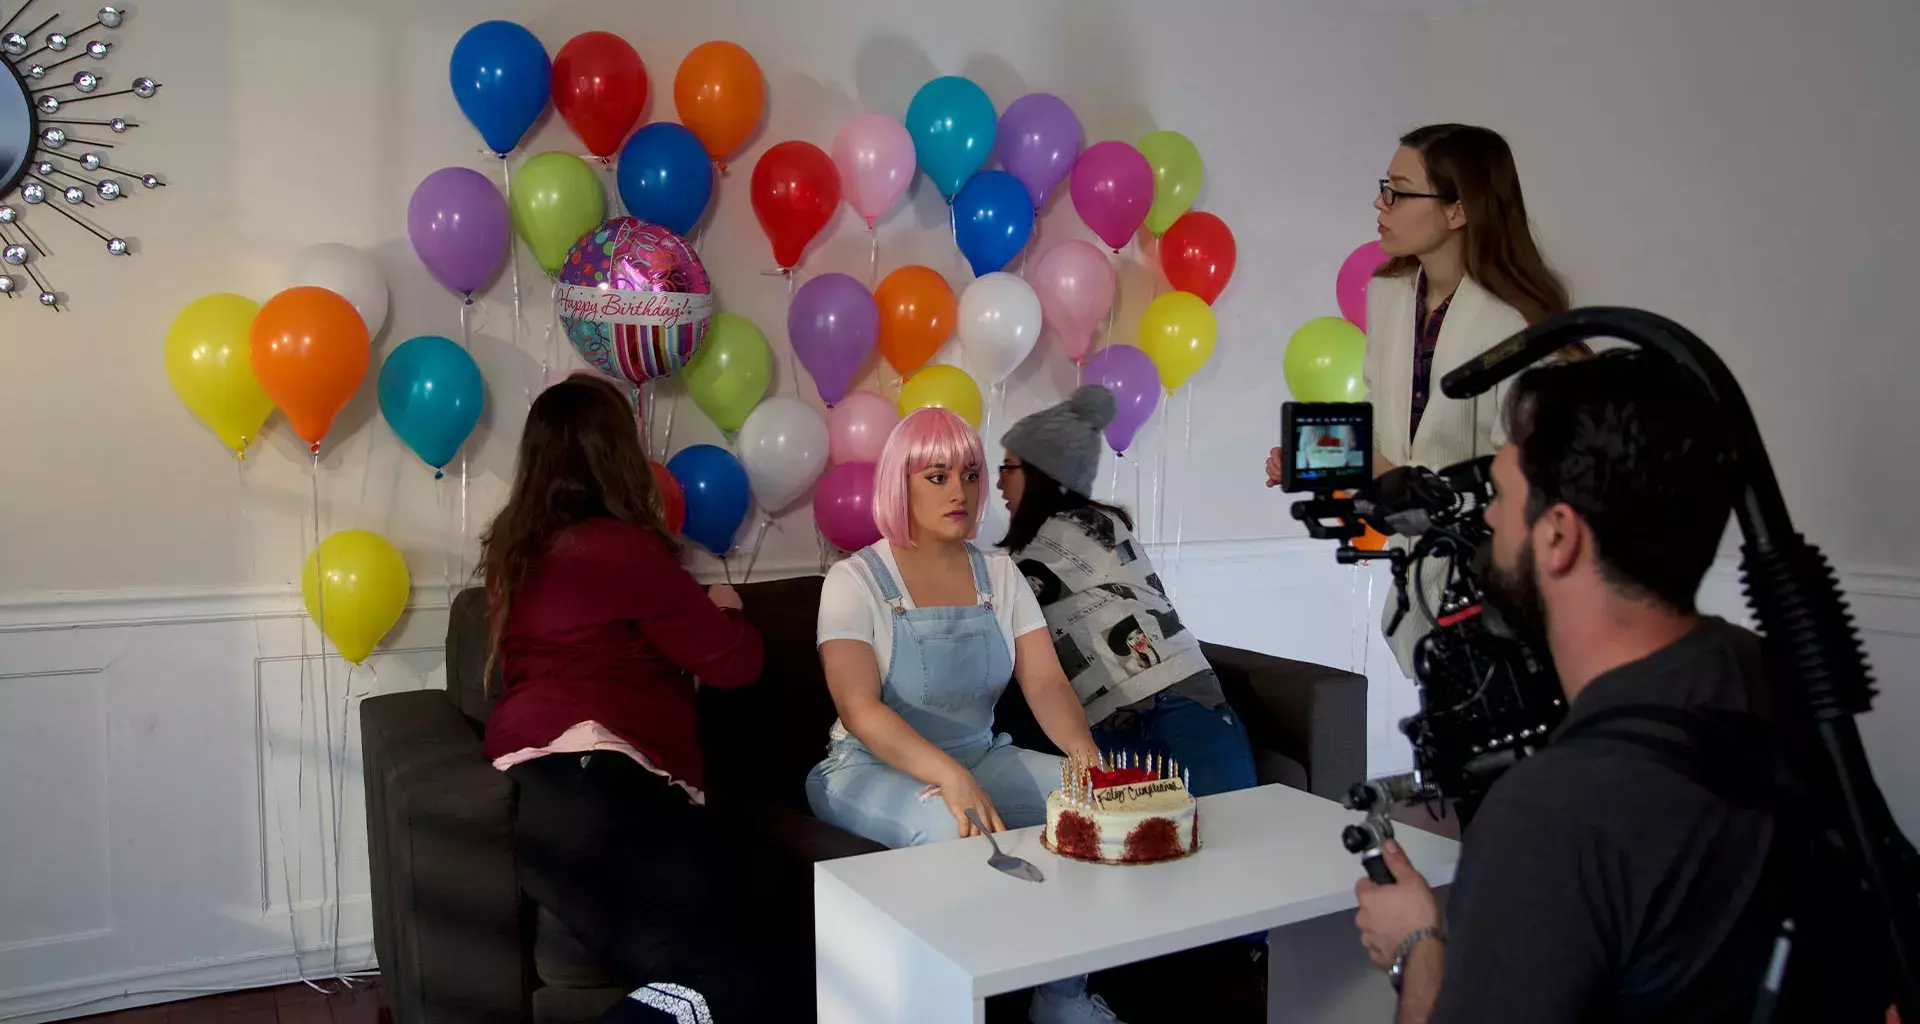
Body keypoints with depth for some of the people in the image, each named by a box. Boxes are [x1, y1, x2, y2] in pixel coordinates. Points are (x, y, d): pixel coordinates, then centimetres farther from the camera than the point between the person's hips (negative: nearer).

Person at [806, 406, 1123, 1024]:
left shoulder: (1000, 575, 6)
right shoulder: (855, 580, -9)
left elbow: (1045, 682, -4)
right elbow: (861, 711, -21)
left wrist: (1089, 757, -25)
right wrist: (950, 778, -36)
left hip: (983, 758, 5)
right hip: (875, 768, -5)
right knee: (952, 828, -36)